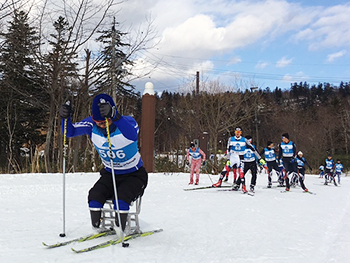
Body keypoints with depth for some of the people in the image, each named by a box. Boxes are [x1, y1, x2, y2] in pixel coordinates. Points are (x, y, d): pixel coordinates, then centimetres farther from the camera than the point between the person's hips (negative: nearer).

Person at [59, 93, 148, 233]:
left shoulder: (127, 121, -25)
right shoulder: (91, 124, -12)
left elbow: (132, 136, -48)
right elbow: (69, 132, -10)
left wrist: (114, 117, -64)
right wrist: (65, 118, -32)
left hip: (134, 175, -4)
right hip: (110, 173, 4)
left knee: (121, 198, -28)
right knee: (94, 196, -19)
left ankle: (120, 231, -3)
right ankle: (97, 228, 8)